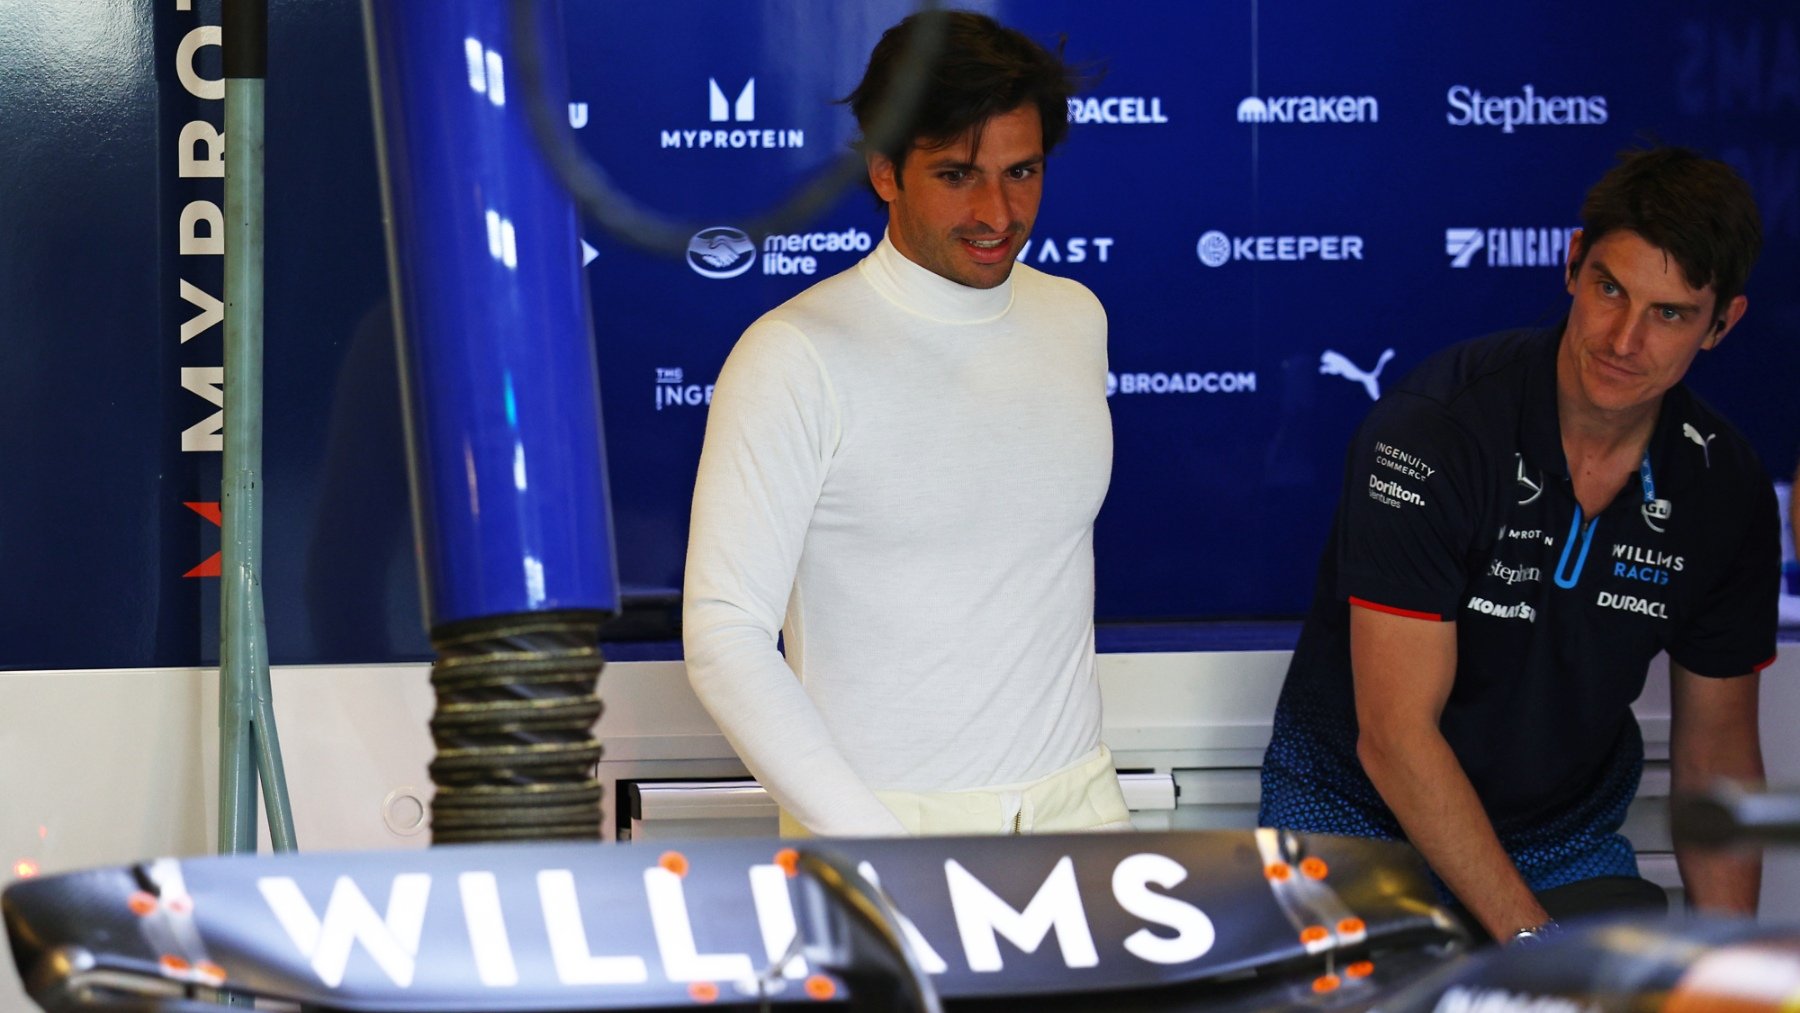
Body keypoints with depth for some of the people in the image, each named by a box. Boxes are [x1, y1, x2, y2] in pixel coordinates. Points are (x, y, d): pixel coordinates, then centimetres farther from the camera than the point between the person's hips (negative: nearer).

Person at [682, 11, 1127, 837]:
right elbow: (724, 636, -12)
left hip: (1074, 801, 4)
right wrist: (872, 847, -19)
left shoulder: (1076, 320, 10)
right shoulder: (795, 357, -9)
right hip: (880, 813, -4)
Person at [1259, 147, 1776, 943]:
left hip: (1567, 844, 5)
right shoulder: (1431, 433, -20)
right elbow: (1395, 736, -23)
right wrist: (1535, 944, -27)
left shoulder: (1725, 489, -3)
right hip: (1358, 819, -5)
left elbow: (1717, 745, 8)